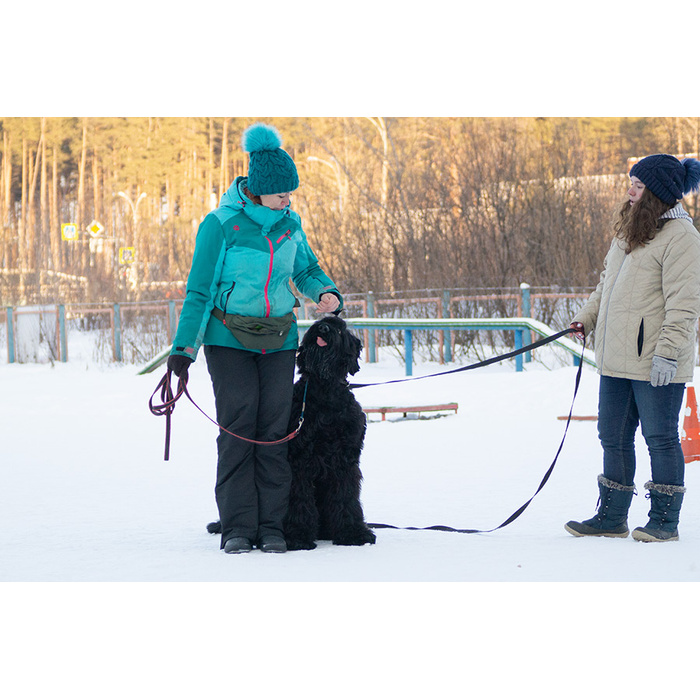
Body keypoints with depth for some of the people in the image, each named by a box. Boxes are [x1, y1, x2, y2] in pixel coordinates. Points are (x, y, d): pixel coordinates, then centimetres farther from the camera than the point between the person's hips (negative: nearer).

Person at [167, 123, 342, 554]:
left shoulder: (289, 223, 3)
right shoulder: (221, 225, -12)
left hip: (279, 339, 4)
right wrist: (184, 349, -9)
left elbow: (307, 270, 19)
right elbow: (200, 290, -8)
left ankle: (271, 527, 1)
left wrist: (326, 294, -3)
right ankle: (237, 529, -6)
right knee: (237, 429, -10)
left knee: (275, 430, -2)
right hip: (229, 338, -4)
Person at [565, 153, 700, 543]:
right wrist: (587, 318, 12)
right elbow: (608, 285, 26)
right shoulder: (630, 232, 16)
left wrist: (668, 351, -23)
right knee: (614, 437, 12)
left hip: (656, 365, -9)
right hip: (617, 361, 9)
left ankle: (664, 521, 9)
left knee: (660, 438, 0)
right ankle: (612, 518, 20)